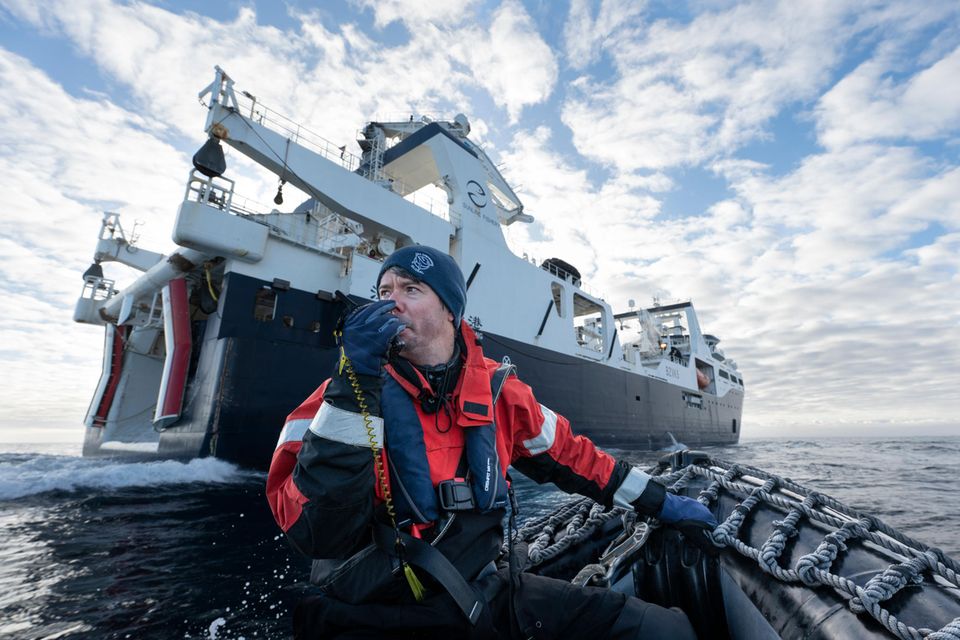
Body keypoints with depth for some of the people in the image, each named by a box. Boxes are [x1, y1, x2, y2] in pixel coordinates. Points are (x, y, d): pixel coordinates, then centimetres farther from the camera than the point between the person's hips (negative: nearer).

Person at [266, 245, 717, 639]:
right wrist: (356, 383, -29)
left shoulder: (497, 390, -2)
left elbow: (569, 454, 11)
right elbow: (315, 532, -22)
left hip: (483, 592, 3)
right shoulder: (346, 393, -11)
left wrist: (659, 503, 18)